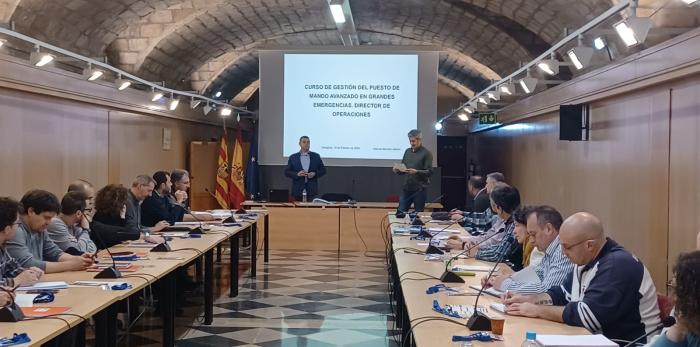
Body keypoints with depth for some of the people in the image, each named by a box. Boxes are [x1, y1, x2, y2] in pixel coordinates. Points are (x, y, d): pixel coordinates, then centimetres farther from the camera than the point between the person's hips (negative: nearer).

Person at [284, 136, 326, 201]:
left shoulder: (316, 156, 9)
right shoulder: (293, 157, 7)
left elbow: (323, 170, 11)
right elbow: (287, 172, 5)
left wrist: (314, 174, -9)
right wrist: (297, 174, -13)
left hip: (312, 190, 0)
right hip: (298, 190, 0)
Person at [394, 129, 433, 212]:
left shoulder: (426, 153, -5)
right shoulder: (407, 151, 12)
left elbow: (429, 172, -11)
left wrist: (416, 172, -27)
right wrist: (397, 170, -6)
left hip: (420, 189, -5)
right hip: (406, 188, 5)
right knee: (401, 212, 3)